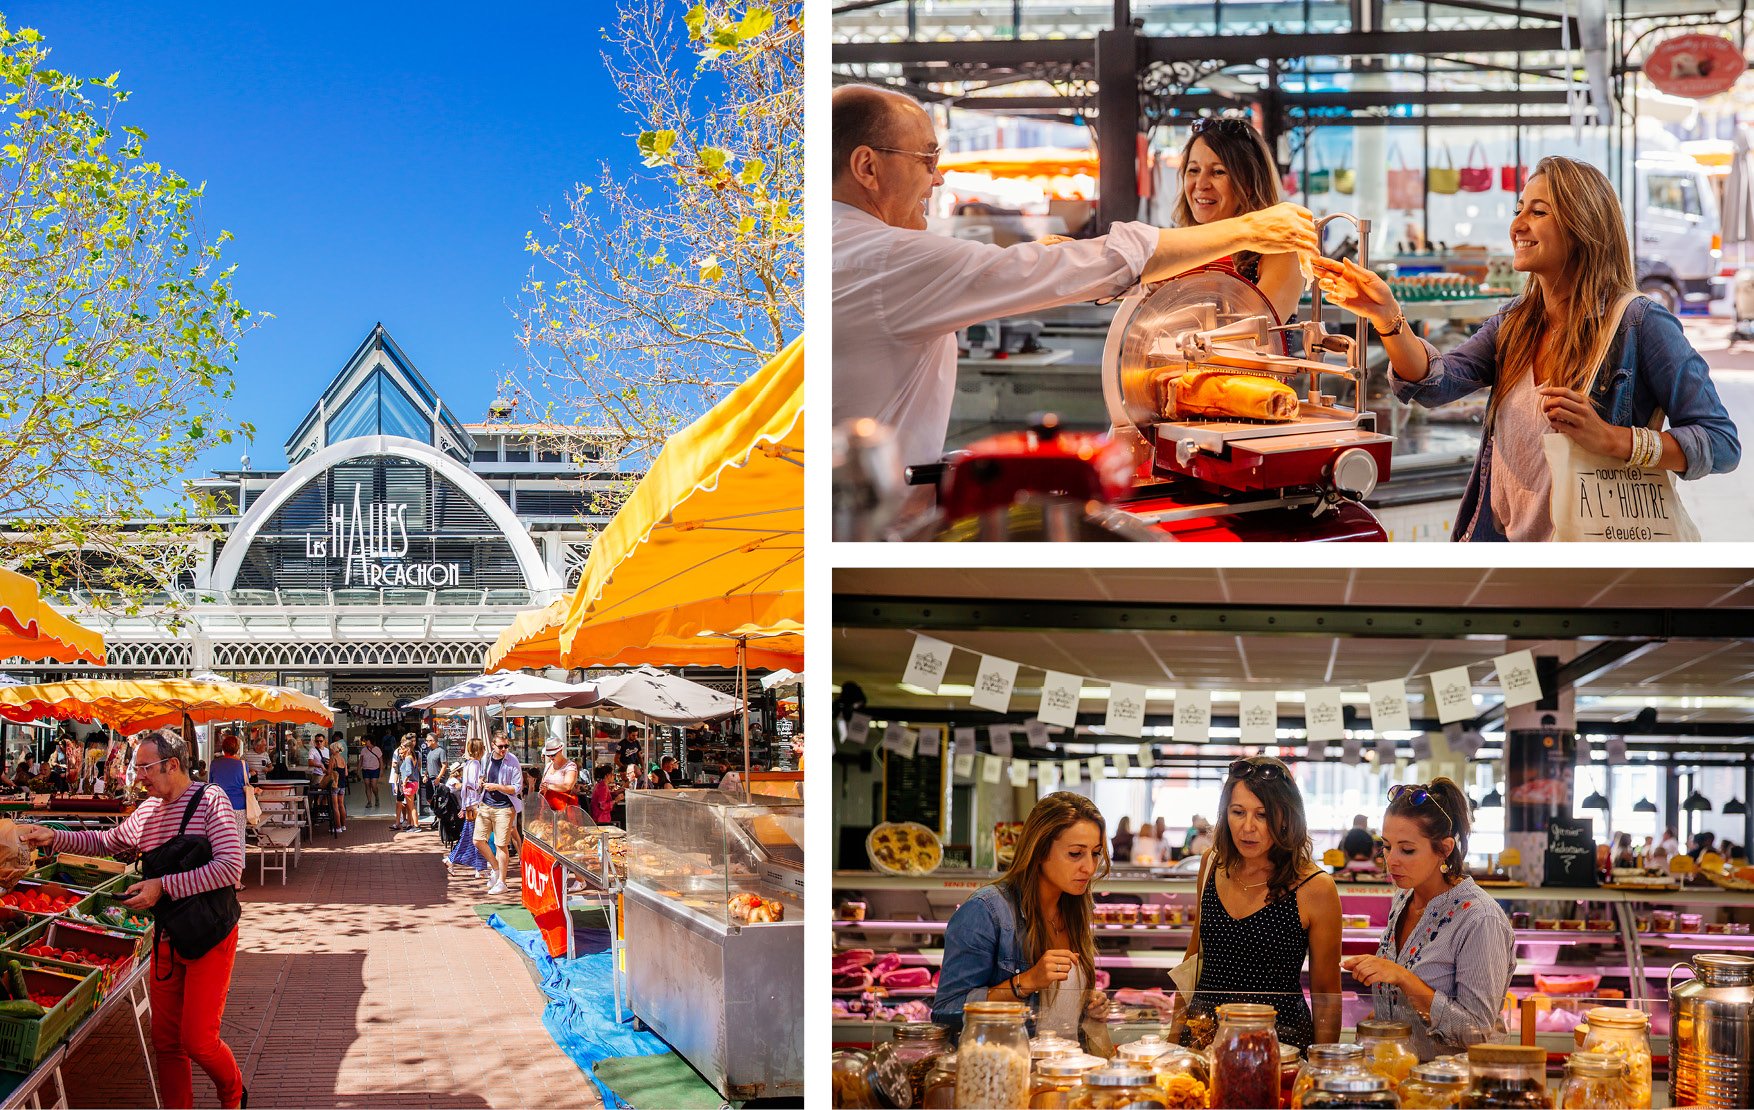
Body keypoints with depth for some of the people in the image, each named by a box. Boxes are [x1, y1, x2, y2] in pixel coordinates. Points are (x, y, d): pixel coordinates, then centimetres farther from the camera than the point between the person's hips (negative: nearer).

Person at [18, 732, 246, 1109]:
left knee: (198, 1040, -8)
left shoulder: (210, 800, -11)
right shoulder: (147, 811, 10)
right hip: (166, 940, 7)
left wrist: (163, 886, -22)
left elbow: (231, 866, -22)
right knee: (166, 1042, 6)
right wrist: (54, 838, 12)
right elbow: (107, 842, 26)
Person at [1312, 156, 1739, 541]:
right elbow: (1435, 383, -4)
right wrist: (1387, 316, -20)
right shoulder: (1512, 325, 11)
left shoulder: (1640, 325, -9)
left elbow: (1722, 444, -11)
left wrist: (1608, 439, -23)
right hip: (1503, 541, 5)